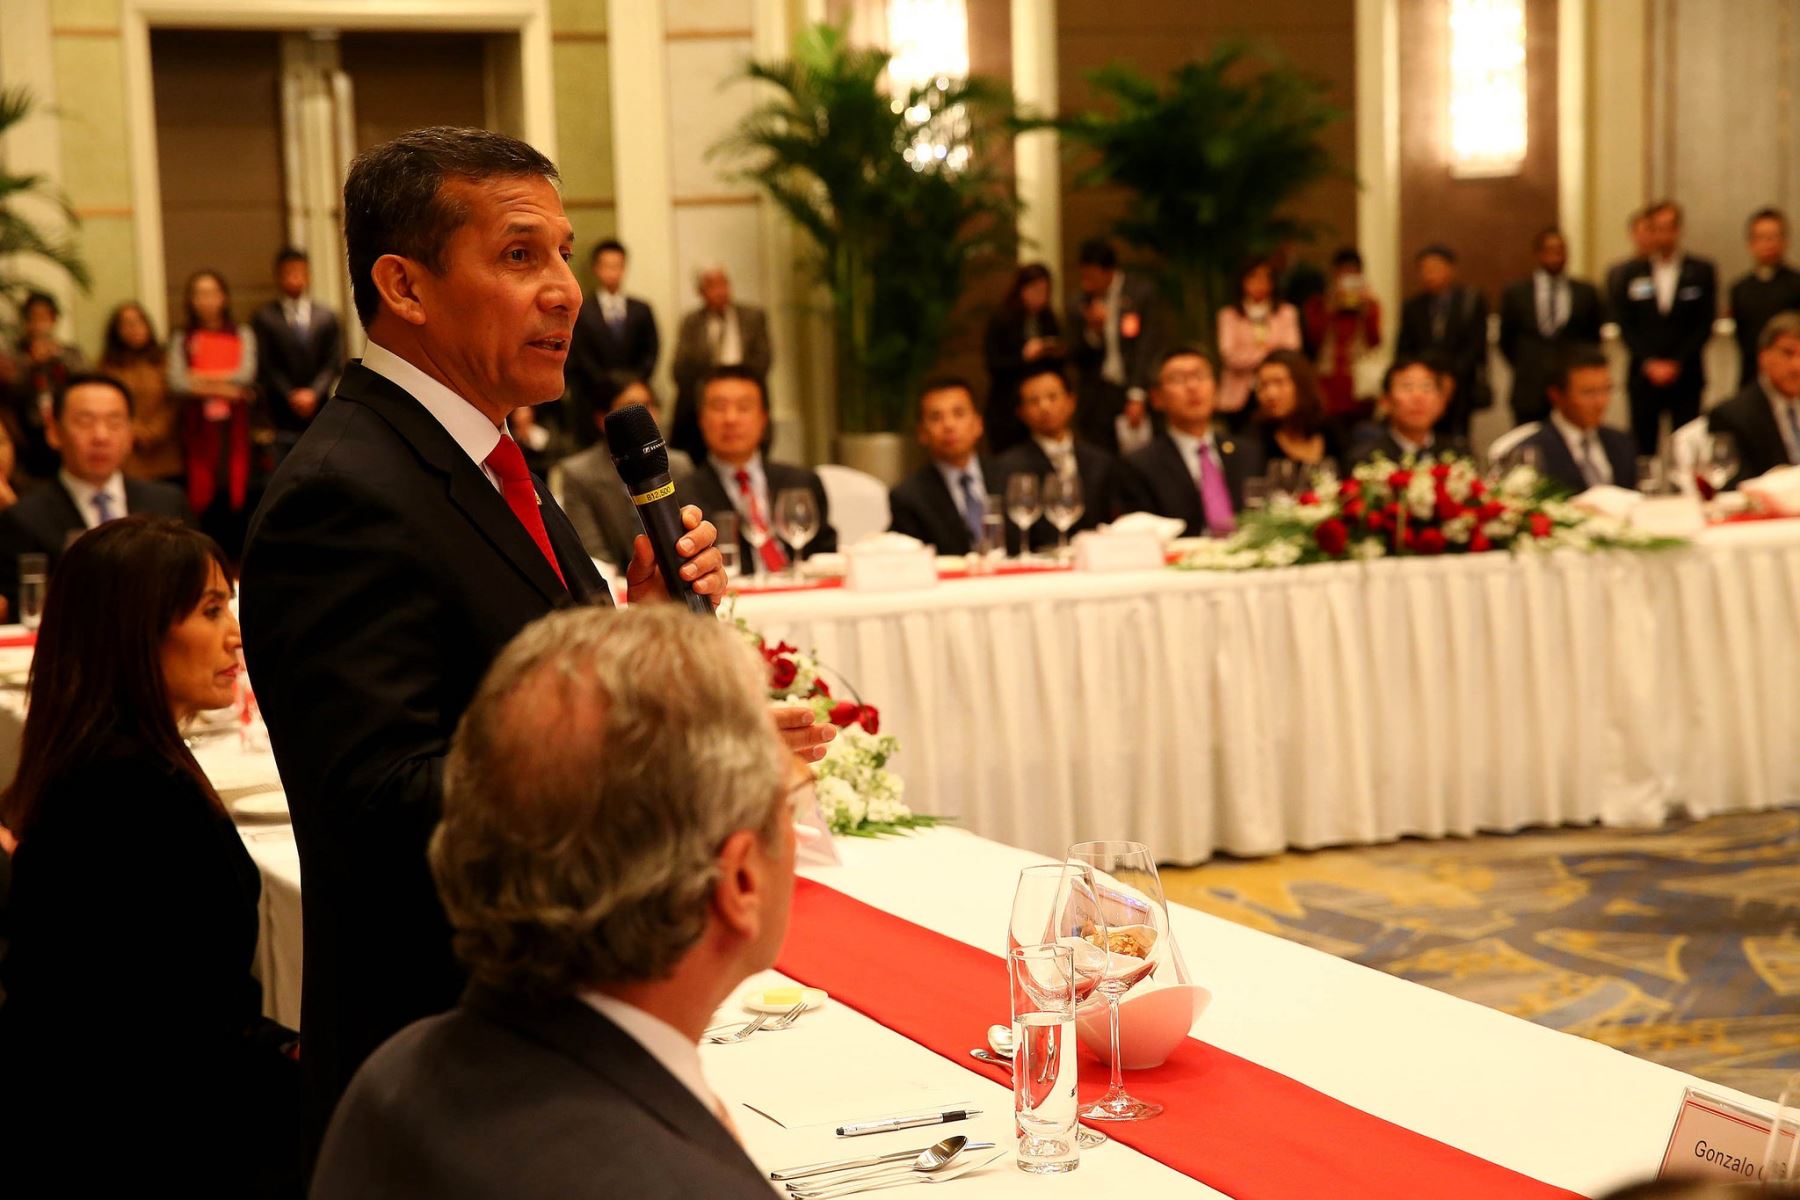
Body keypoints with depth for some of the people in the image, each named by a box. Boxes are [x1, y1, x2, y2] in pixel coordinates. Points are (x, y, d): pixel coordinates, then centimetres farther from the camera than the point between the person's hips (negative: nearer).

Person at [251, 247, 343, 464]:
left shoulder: (326, 317, 9)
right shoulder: (265, 318, 3)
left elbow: (333, 364, 5)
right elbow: (266, 366, -1)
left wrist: (314, 393, -9)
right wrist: (292, 396, -10)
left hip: (318, 410, 2)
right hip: (283, 414, -2)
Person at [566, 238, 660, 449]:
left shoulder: (641, 311, 14)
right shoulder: (581, 313, 3)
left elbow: (651, 351, 10)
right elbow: (580, 360, -2)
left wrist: (637, 380, -5)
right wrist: (607, 384, -9)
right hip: (593, 405, -2)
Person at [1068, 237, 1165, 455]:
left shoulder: (1142, 292, -1)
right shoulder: (1078, 302, 7)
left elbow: (1149, 347, -3)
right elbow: (1078, 358, 8)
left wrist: (1138, 397, -9)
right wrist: (1093, 331, -12)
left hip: (1137, 396, -2)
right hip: (1096, 402, 2)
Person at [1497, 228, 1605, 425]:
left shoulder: (1586, 293, 5)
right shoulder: (1515, 293, 4)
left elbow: (1595, 336, 15)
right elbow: (1506, 340, 12)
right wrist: (1526, 369, 11)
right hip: (1530, 394, 0)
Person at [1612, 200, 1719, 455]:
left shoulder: (1702, 272, 4)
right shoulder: (1631, 273, 6)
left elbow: (1705, 324, 1)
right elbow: (1625, 325, 4)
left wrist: (1676, 363, -7)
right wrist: (1649, 363, -7)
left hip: (1685, 376, -1)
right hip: (1644, 375, 1)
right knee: (1642, 447, 0)